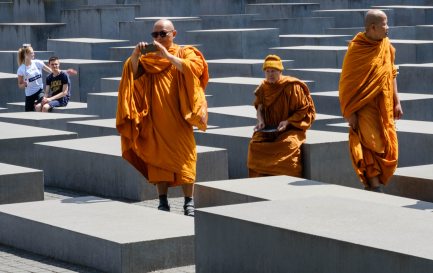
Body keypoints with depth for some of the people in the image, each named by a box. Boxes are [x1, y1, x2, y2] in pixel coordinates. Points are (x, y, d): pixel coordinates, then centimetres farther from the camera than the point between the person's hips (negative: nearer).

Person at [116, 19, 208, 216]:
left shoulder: (184, 53, 6)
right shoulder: (148, 58, 13)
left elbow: (192, 68, -15)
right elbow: (132, 74, -1)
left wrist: (167, 55, -21)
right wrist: (135, 56, -19)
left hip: (178, 118, -2)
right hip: (155, 118, 3)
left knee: (184, 157, -5)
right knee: (158, 158, 0)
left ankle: (189, 202, -1)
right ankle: (163, 201, 5)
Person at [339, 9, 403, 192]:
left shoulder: (386, 46, 5)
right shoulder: (356, 49, -12)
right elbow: (348, 82, -10)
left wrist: (396, 102, 10)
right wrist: (350, 113, -12)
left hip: (384, 105, 6)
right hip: (365, 106, -6)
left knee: (388, 148, 3)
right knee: (372, 146, -12)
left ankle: (370, 184, 16)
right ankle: (375, 187, -8)